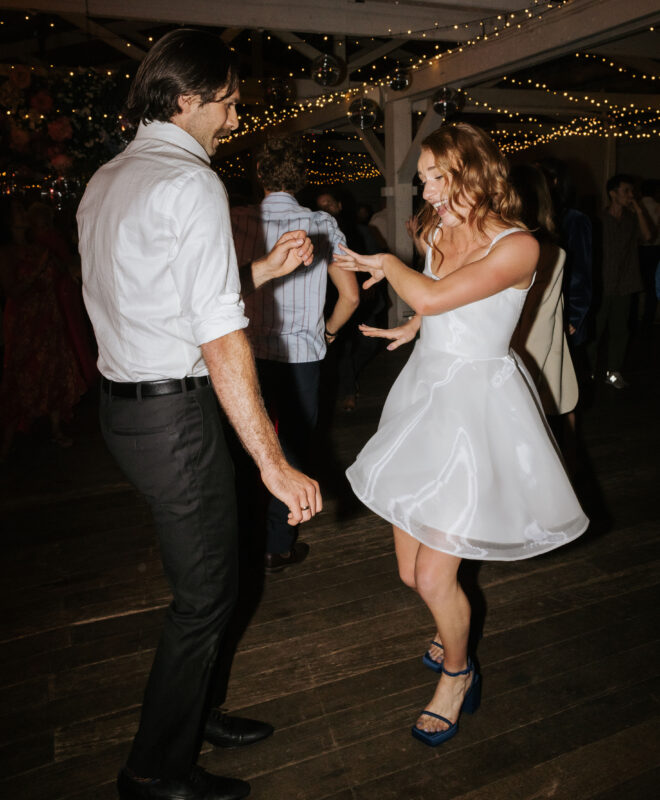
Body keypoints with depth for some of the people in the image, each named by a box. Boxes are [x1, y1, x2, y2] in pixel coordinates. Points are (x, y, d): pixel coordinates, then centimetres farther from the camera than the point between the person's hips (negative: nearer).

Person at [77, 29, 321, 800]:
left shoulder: (105, 180, 13)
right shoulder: (190, 181, -16)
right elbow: (221, 338, -22)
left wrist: (262, 267, 14)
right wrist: (272, 461, -20)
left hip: (123, 402, 9)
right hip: (174, 414, -9)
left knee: (198, 573, 23)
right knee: (206, 591, 8)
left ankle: (190, 711, 43)